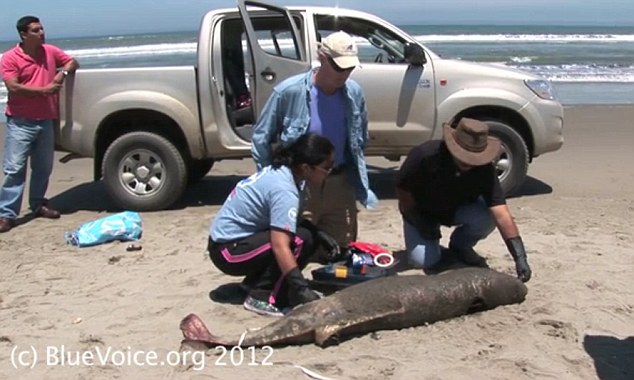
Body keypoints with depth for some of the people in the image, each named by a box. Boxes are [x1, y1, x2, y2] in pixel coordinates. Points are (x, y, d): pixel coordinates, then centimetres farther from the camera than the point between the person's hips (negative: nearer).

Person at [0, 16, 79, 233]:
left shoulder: (50, 52, 7)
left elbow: (73, 62, 18)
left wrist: (63, 73, -4)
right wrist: (44, 90, -16)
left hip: (46, 121, 5)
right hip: (20, 122, -5)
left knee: (43, 167, 14)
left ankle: (38, 204, 29)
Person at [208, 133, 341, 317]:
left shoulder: (280, 170, 1)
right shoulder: (284, 191, -26)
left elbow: (293, 221, 14)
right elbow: (280, 247, -33)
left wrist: (319, 235, 0)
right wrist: (302, 289, -34)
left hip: (229, 236, 9)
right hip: (229, 250, -9)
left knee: (304, 233, 1)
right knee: (301, 239, -22)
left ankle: (256, 281, 12)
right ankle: (262, 297, -13)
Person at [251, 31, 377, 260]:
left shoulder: (354, 93, -3)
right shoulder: (289, 91, -17)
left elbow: (361, 140, 14)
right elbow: (261, 138, -6)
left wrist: (359, 180, 12)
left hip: (339, 183, 4)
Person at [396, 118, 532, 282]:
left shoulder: (484, 169, -28)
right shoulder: (425, 155, -34)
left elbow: (502, 214, -34)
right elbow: (403, 190, -18)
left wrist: (520, 258, -42)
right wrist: (421, 224, -17)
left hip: (459, 208, 2)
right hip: (421, 212, -2)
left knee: (488, 217, -29)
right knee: (423, 260, -21)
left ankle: (460, 245, 3)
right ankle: (432, 235, 14)